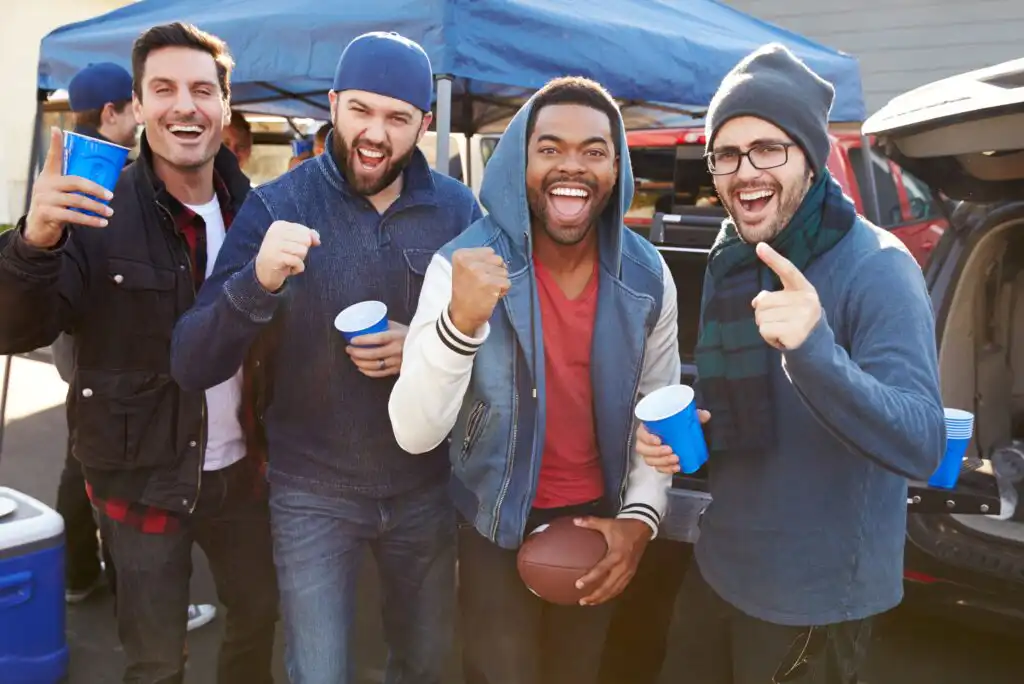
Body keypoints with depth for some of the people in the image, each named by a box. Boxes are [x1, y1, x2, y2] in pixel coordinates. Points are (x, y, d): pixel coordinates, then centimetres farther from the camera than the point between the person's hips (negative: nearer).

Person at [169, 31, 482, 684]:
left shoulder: (458, 209, -6)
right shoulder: (276, 206, -12)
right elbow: (192, 366, -18)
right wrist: (257, 282, -37)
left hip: (426, 486, 3)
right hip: (314, 492, -2)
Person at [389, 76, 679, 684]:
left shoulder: (647, 276, -9)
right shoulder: (464, 265, -20)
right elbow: (415, 435, -27)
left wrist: (641, 515, -7)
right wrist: (459, 321, -42)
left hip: (600, 520, 4)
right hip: (497, 525, -3)